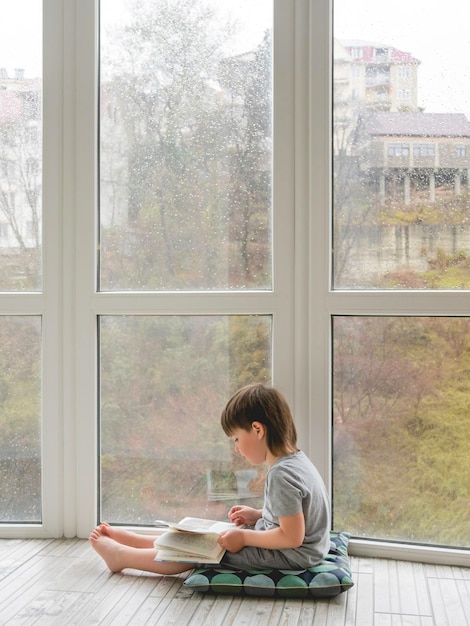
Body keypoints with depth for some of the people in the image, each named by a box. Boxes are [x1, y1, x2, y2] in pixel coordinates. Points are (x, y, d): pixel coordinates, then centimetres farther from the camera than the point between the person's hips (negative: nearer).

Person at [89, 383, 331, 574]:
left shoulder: (281, 475, -28)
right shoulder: (295, 460, 3)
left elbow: (292, 537, -29)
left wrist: (243, 538, -20)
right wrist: (258, 515, 7)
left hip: (287, 556, -9)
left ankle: (121, 556, 15)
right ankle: (128, 539, 24)